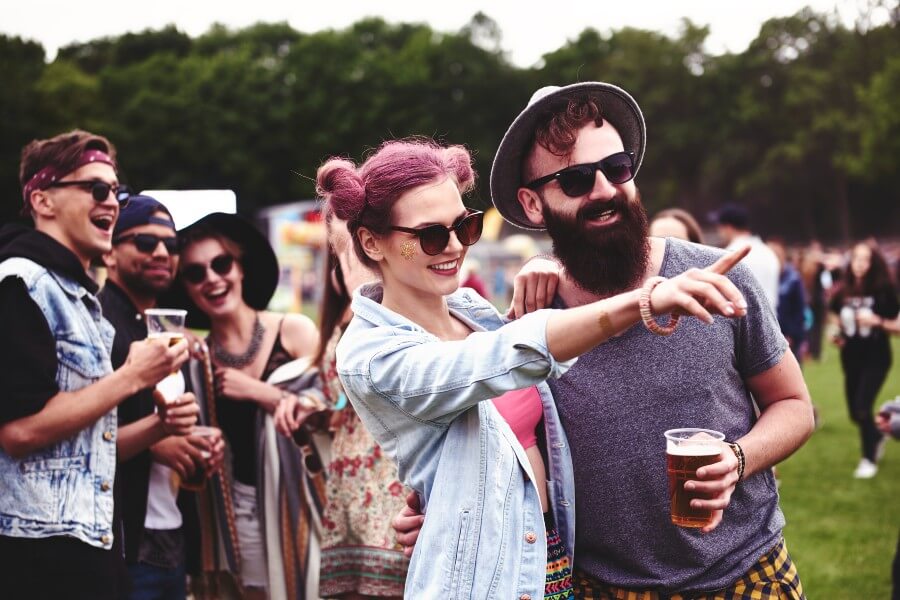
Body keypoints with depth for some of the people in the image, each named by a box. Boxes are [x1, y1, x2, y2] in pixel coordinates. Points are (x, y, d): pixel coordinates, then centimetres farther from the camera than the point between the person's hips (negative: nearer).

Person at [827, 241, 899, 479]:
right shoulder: (843, 292, -1)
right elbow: (835, 316, 17)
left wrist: (877, 321, -23)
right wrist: (836, 333, -1)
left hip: (876, 358, -5)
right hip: (851, 358, 5)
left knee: (862, 407, -14)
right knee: (855, 412, 13)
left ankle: (869, 459, 4)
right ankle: (876, 437, 45)